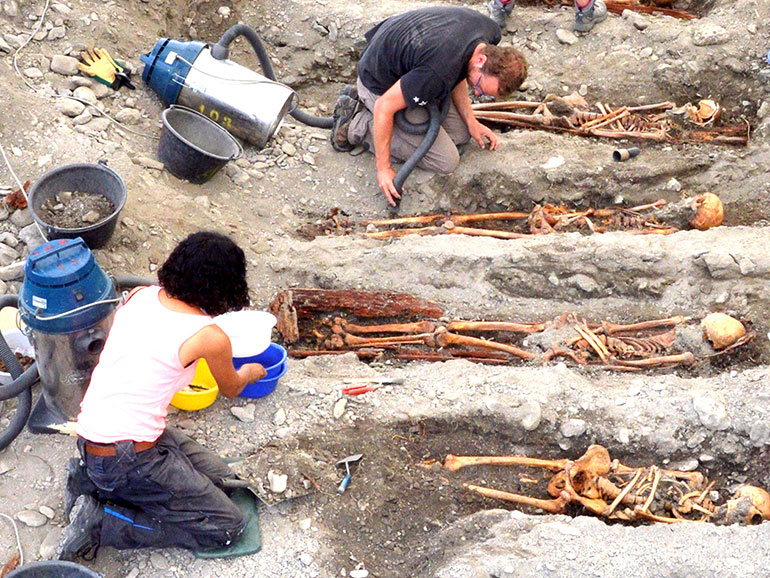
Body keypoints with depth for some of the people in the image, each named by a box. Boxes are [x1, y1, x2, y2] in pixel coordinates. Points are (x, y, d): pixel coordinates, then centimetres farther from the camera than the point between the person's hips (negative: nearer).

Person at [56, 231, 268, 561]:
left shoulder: (139, 296, 2)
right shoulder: (210, 337, -15)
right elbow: (231, 389, 8)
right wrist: (251, 372, 31)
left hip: (89, 435, 8)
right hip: (126, 457, -8)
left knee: (218, 475, 16)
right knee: (227, 527, -1)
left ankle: (92, 478, 13)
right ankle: (100, 522, -4)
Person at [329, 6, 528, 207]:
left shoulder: (490, 31, -16)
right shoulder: (438, 75, -41)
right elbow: (385, 106, -31)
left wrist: (471, 121, 0)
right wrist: (383, 168, -25)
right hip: (381, 85, -8)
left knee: (461, 133, 9)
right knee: (446, 161, -7)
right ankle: (357, 124, 0)